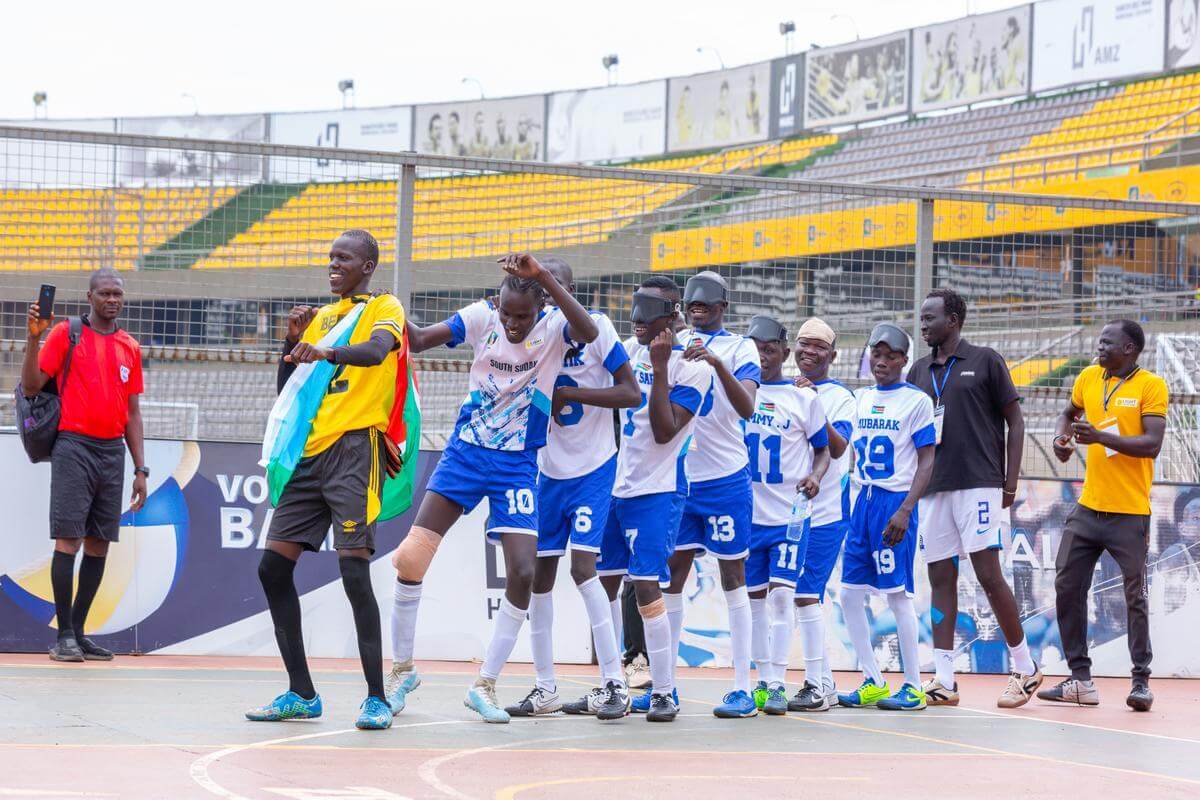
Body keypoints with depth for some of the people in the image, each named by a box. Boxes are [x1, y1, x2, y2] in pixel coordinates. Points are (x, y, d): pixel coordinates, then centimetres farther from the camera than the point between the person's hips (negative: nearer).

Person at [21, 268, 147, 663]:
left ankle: (78, 631, 12)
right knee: (68, 540, -9)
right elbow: (31, 387, -3)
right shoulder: (66, 334, 1)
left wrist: (140, 469, 13)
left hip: (113, 450, 5)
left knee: (99, 545, 4)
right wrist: (34, 337, -16)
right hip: (74, 447, -5)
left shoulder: (130, 348, 14)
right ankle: (63, 635, -7)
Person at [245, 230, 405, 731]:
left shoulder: (384, 308, 1)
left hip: (355, 449, -7)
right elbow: (286, 392, 19)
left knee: (354, 569, -15)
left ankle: (376, 698, -11)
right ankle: (300, 694, 10)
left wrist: (326, 352, -41)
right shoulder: (320, 317, 20)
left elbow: (377, 350, -23)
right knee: (273, 565, 2)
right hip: (311, 451, 7)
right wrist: (293, 339, 3)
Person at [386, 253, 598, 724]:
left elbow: (589, 333, -33)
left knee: (523, 572, -13)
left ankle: (485, 685, 3)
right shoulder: (483, 318, -6)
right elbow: (419, 340, -7)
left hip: (517, 467, -1)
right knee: (411, 557, -7)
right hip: (465, 453, 2)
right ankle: (402, 668, 13)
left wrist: (543, 277, -40)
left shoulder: (555, 328, -11)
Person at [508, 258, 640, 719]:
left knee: (582, 567, -16)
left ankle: (615, 683, -10)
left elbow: (632, 394, -15)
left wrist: (566, 393, -21)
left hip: (593, 469, -5)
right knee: (539, 573, 4)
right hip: (550, 470, 5)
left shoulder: (595, 327, -11)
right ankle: (545, 688, 14)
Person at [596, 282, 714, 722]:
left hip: (656, 491, -7)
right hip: (616, 486, 7)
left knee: (646, 586, -14)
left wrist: (659, 367, -21)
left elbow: (665, 431, -17)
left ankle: (665, 691, -8)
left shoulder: (692, 366, -10)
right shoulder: (631, 350, 9)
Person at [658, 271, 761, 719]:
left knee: (733, 577, -1)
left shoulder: (740, 348, -1)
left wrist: (717, 363, -28)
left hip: (725, 478, -4)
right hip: (678, 476, 4)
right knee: (672, 576, 4)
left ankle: (742, 689, 0)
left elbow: (746, 408, -16)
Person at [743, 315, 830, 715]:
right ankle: (763, 680, 16)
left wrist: (815, 476, -13)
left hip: (790, 514, -3)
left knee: (781, 595, -11)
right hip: (747, 512, 3)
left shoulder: (804, 398, 1)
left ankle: (777, 686, -9)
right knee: (755, 599, 8)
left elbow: (823, 449, 8)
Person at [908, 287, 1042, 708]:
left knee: (989, 574, -8)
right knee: (941, 579, 3)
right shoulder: (919, 372, 14)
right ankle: (943, 680, 4)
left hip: (979, 485, -5)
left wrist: (1010, 483, -6)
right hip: (933, 490, 5)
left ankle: (1025, 668, 5)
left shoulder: (985, 361, 1)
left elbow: (1015, 422, 1)